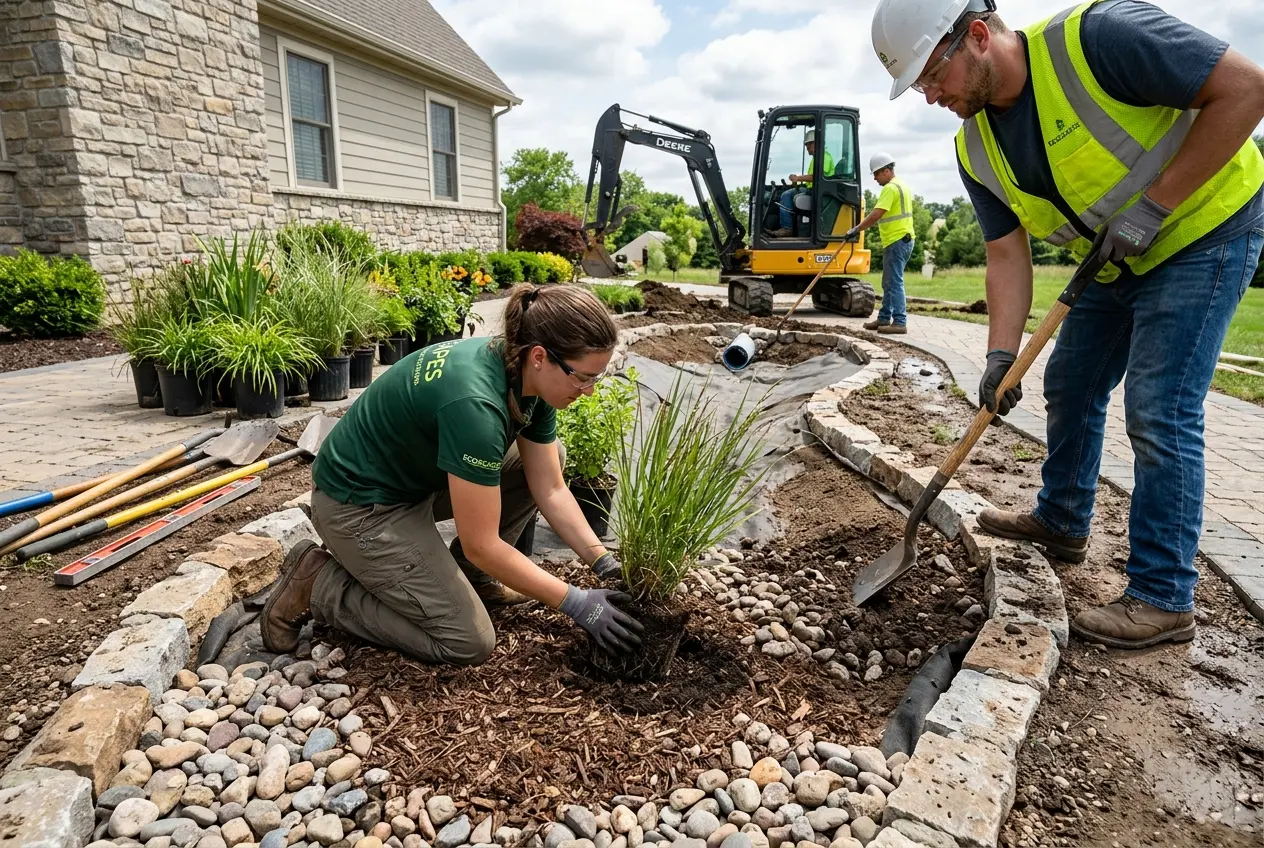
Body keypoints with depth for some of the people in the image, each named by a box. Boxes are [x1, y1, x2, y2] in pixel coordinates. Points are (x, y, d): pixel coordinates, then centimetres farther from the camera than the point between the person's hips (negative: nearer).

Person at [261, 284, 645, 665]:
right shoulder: (474, 402, -35)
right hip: (359, 505, -8)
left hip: (417, 479, 9)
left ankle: (467, 575, 13)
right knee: (468, 644, -7)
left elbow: (551, 490, -1)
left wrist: (604, 561, -10)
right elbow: (481, 545, -28)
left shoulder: (529, 378, -9)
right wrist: (577, 603, -22)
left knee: (540, 457, 2)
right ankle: (317, 583, 2)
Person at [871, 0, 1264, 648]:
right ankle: (1062, 521, 34)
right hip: (1117, 261, 7)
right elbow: (1008, 255, -6)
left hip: (1204, 234, -7)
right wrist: (1002, 355, -16)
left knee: (1159, 414, -11)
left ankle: (1163, 599, 1)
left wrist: (1151, 203, -26)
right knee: (1069, 387, 13)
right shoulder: (977, 151, -6)